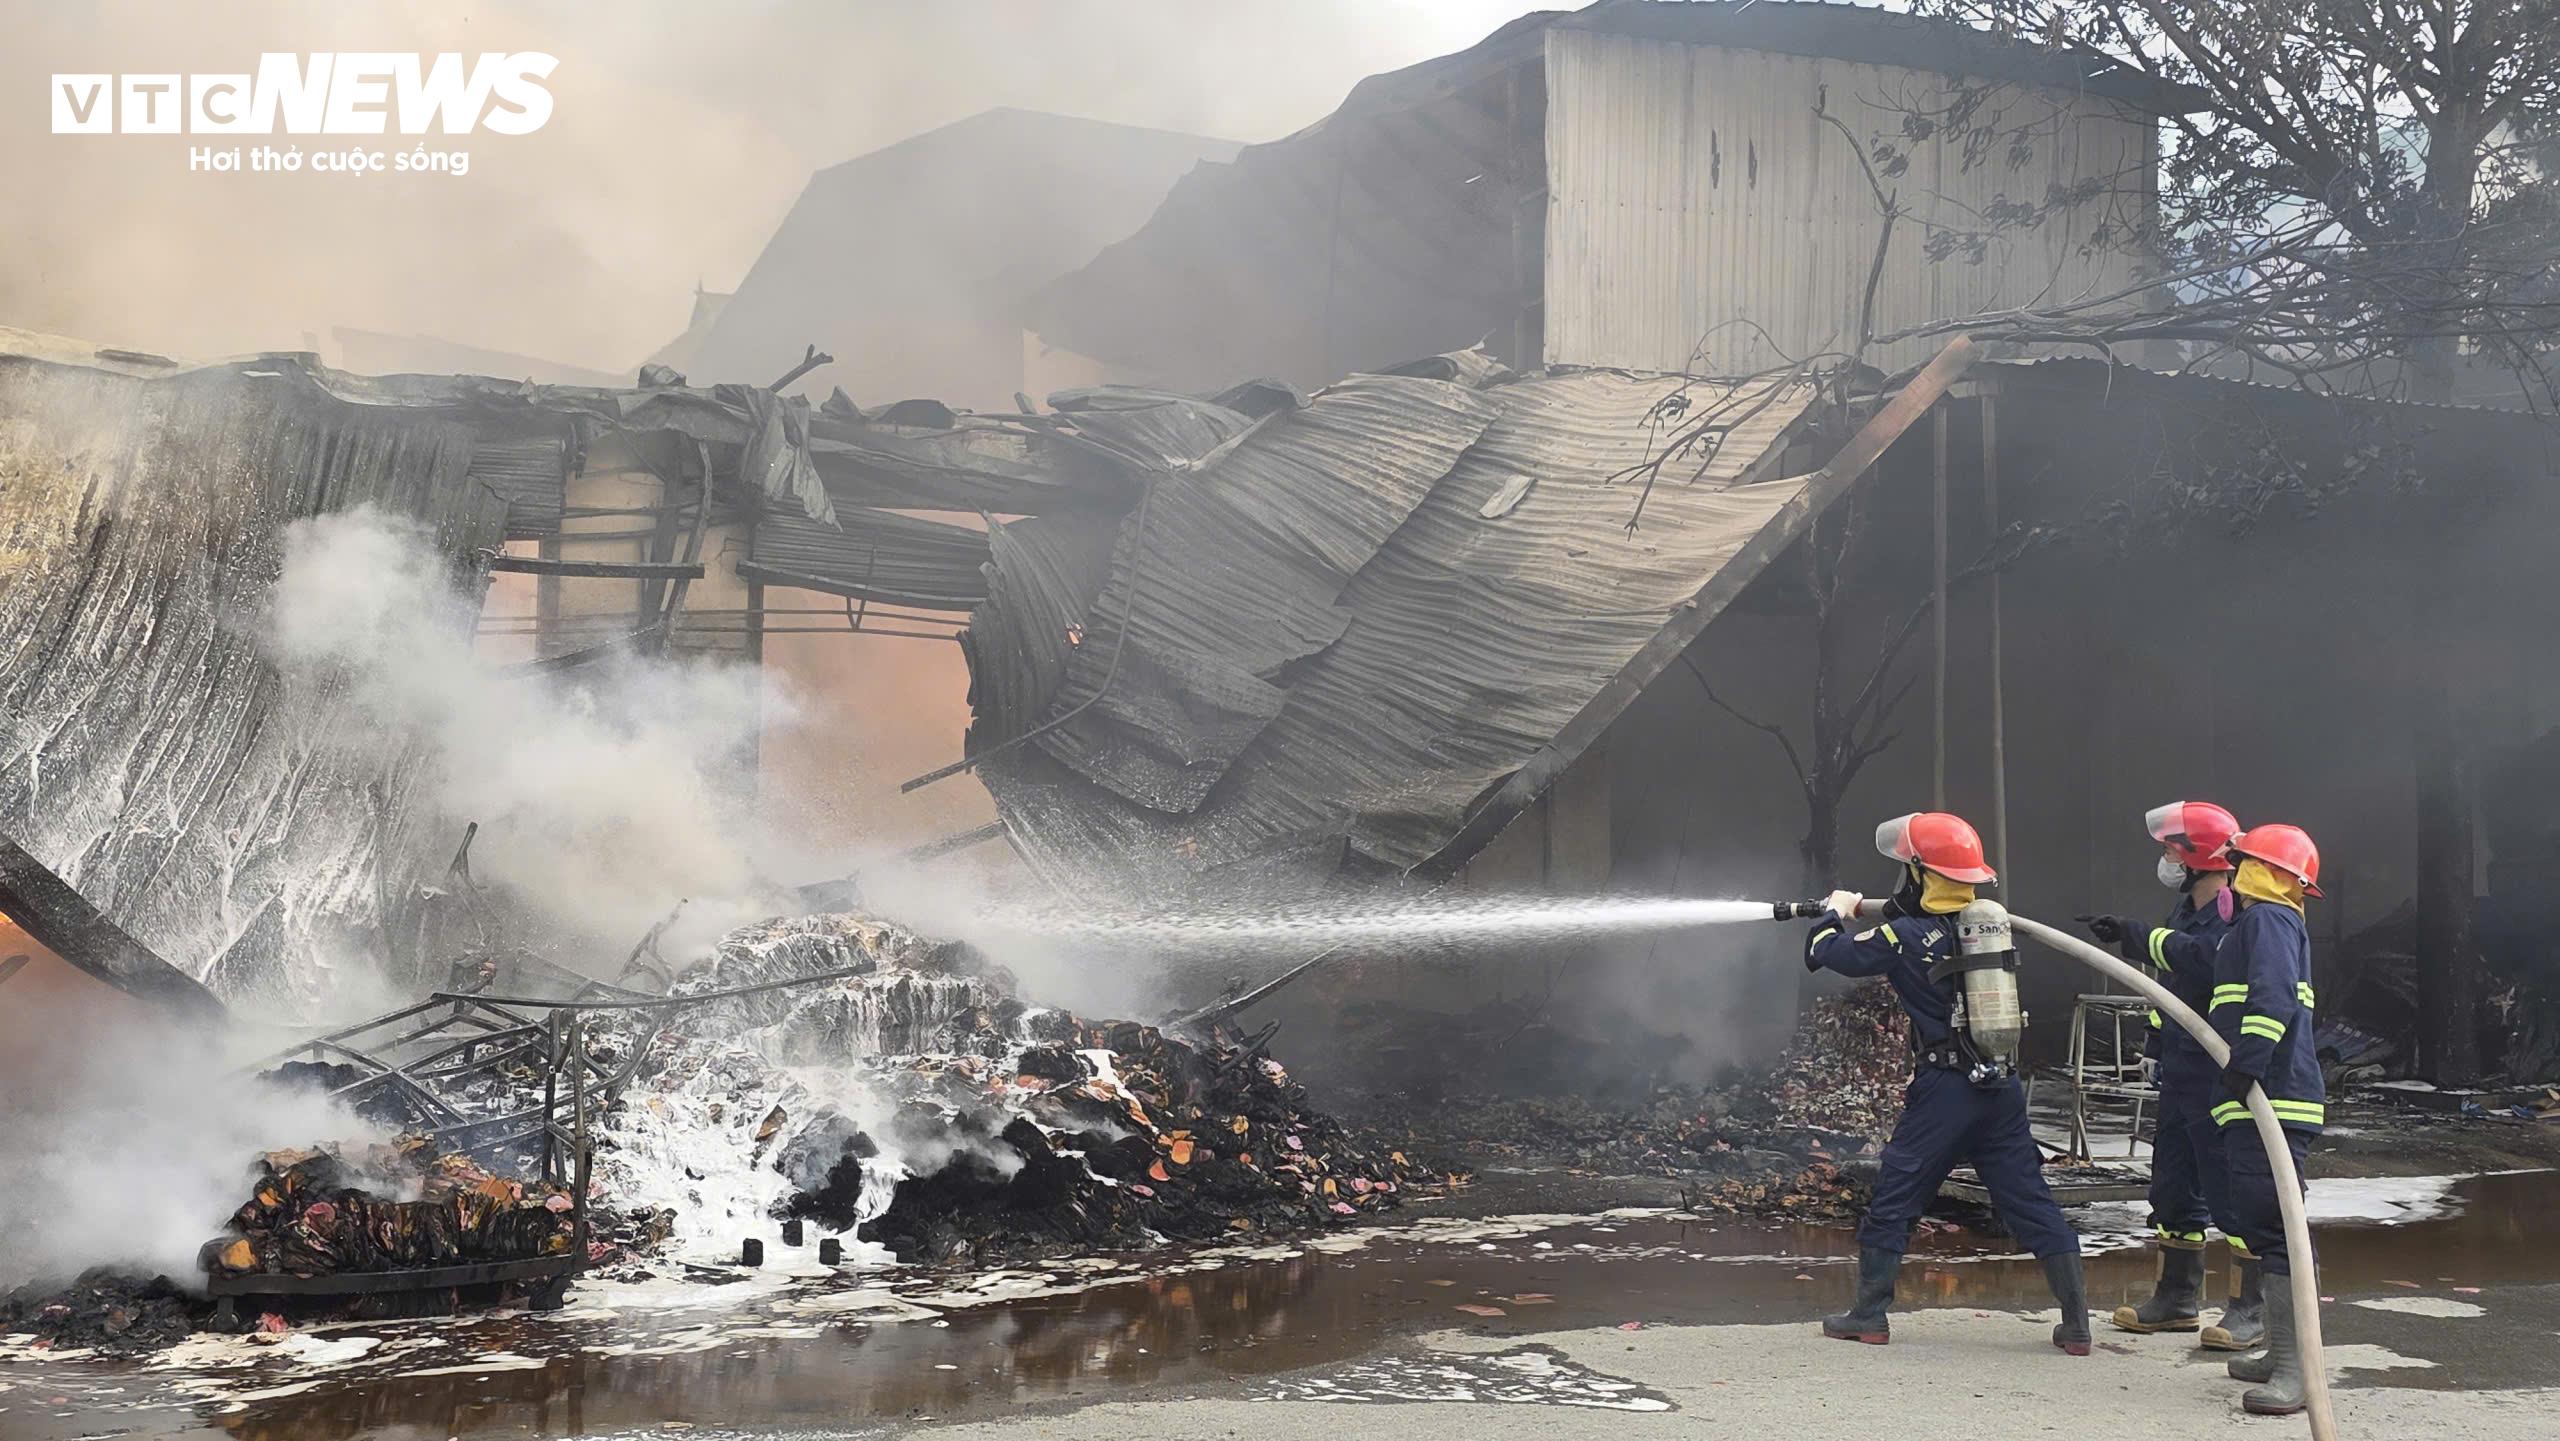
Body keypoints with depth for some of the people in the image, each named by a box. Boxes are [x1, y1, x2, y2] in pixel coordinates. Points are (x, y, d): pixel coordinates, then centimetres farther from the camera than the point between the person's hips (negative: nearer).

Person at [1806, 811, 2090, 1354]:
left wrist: (1837, 914, 19)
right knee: (2032, 1203, 8)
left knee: (1892, 1201, 8)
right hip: (2002, 1088, 5)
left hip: (1944, 1090, -5)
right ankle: (2077, 1324, 6)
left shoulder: (1906, 937, -12)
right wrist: (1870, 914, 24)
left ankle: (1869, 1315, 13)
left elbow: (1827, 952, -3)